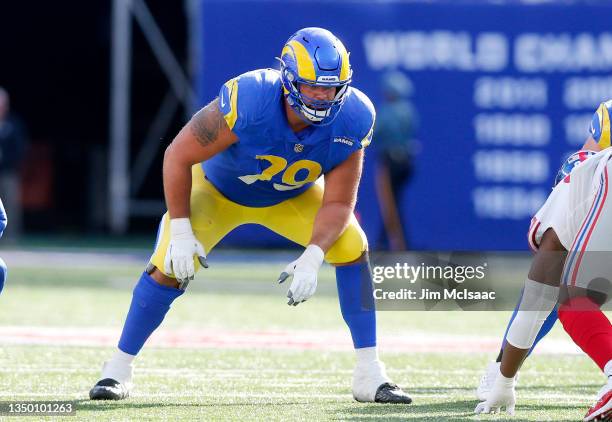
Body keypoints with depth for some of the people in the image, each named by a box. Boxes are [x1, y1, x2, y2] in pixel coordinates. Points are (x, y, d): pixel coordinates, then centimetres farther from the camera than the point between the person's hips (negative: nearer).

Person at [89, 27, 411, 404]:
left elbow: (338, 202, -21)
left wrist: (312, 258, -36)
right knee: (171, 268, -17)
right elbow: (178, 156, -27)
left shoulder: (351, 121, -30)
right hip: (219, 189, -3)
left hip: (292, 197, 3)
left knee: (351, 245, -16)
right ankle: (119, 369, 3)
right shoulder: (247, 102, -40)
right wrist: (180, 230, -27)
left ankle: (369, 374, -8)